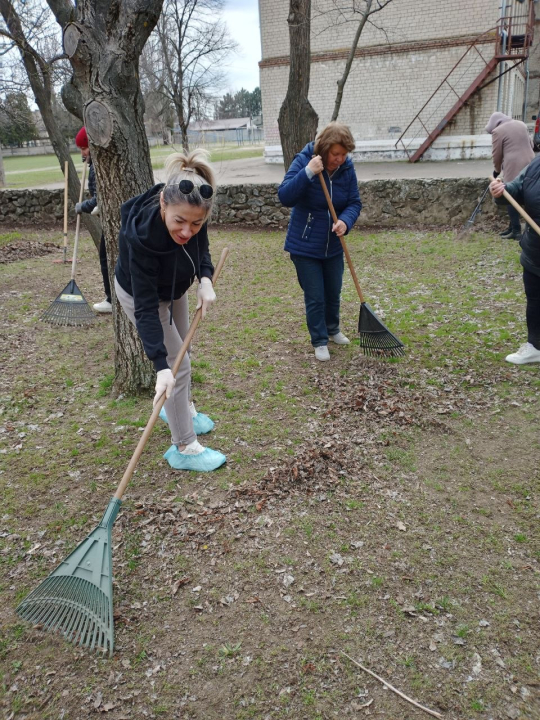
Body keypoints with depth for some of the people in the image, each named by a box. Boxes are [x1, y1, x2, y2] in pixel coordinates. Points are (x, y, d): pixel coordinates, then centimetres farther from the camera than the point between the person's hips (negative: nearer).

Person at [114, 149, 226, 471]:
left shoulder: (193, 215, -28)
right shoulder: (141, 236, -43)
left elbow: (202, 246, -5)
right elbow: (146, 307, -39)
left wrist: (206, 280, -23)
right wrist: (161, 366, -45)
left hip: (173, 287, 6)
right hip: (140, 294, -6)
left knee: (180, 354, 21)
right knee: (178, 364, -5)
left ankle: (181, 408, 47)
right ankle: (184, 449, 9)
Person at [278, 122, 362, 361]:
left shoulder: (347, 168, -6)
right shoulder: (303, 161, -17)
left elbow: (354, 203, -4)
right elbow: (284, 196, -27)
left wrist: (345, 221, -25)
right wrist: (308, 173, -38)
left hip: (333, 246, 4)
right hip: (304, 246, -4)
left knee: (333, 294, 18)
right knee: (314, 298, 2)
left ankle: (333, 330, 42)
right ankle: (320, 341, 19)